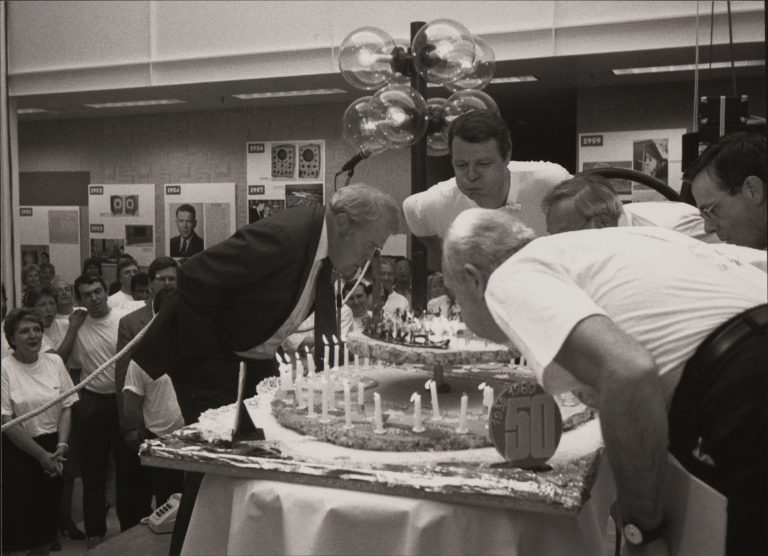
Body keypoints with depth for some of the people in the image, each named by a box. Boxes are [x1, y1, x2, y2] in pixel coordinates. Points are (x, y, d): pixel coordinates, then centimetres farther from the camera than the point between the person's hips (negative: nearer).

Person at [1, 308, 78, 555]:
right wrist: (41, 455, -12)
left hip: (52, 449, 4)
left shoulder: (54, 361, 2)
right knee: (20, 519, 2)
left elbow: (65, 408, 4)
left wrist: (61, 447, -9)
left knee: (48, 517, 13)